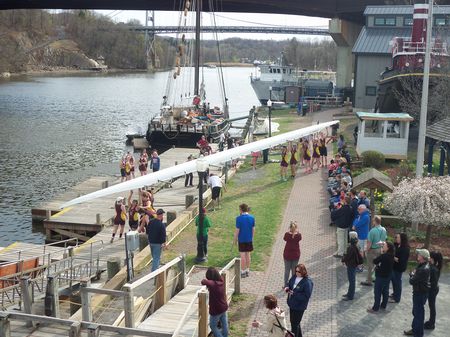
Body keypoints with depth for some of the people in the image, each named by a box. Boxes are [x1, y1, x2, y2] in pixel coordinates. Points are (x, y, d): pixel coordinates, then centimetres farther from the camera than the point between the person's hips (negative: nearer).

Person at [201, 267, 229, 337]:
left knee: (213, 326, 12)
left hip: (216, 310, -7)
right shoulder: (221, 281, -8)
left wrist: (204, 280, -18)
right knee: (224, 324, 23)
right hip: (224, 307, 7)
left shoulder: (212, 284, -29)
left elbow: (204, 282, -41)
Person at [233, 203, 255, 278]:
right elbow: (253, 229, 5)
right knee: (248, 255, 13)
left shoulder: (239, 218, -14)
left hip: (241, 239, -4)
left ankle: (243, 272, 6)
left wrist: (235, 239, -3)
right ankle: (247, 270, 21)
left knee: (242, 256, 1)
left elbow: (237, 230, -13)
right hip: (249, 239, 4)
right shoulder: (252, 217, 0)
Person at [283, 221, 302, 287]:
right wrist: (297, 231, 2)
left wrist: (289, 232, -1)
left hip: (287, 255, 0)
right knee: (294, 270, 13)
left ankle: (285, 285, 19)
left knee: (287, 270, 12)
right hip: (296, 255, 0)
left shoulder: (287, 234, -17)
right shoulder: (298, 235, -16)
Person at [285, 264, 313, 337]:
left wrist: (294, 294, -28)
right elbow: (289, 283, 16)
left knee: (294, 324, 4)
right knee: (293, 321, 24)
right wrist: (287, 287, -7)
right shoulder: (294, 277, -2)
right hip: (292, 304, 8)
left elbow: (306, 296, -25)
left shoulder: (307, 282, -25)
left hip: (299, 306, -8)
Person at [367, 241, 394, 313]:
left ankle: (375, 308, 7)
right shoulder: (391, 255, -2)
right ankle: (383, 306, 31)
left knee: (377, 292, 1)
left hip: (381, 276, -8)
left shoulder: (384, 256, -27)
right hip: (388, 276, 8)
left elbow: (375, 261, -20)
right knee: (385, 291, 18)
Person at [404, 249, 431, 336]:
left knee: (418, 314, 3)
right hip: (419, 292, 10)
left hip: (420, 294, -10)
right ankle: (415, 329, 38)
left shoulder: (423, 269, -30)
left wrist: (412, 274, -8)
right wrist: (414, 274, -12)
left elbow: (412, 281, -26)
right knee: (416, 312, 23)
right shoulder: (423, 265, 2)